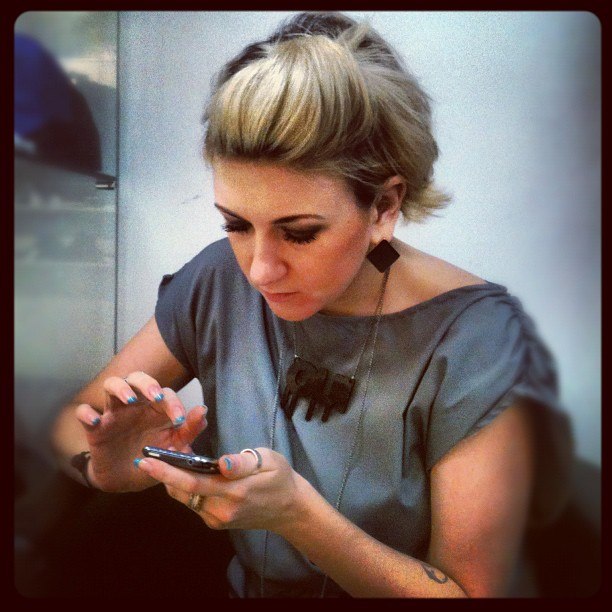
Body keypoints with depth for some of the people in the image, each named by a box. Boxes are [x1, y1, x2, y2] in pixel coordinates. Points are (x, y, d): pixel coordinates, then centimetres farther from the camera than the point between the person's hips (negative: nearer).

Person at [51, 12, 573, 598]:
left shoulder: (475, 342, -20)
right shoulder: (220, 278, -9)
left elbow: (476, 590, -17)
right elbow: (70, 421, 1)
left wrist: (297, 513, -30)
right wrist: (105, 464, -21)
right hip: (235, 586, 3)